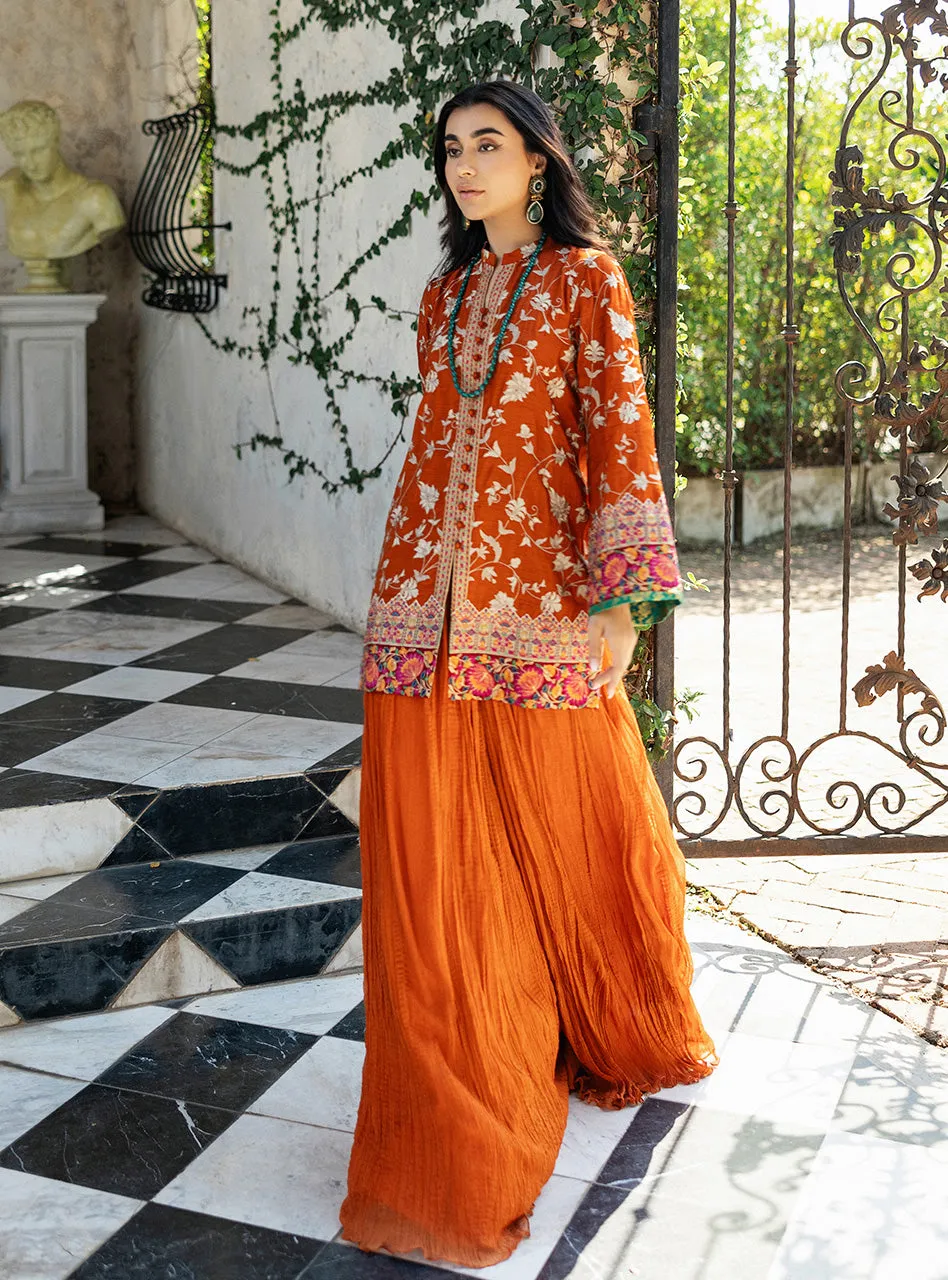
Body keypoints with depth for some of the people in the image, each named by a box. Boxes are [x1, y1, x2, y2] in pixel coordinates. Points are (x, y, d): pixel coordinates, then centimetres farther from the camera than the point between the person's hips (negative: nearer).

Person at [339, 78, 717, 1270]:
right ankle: (460, 1128, 18)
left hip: (537, 591, -4)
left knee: (561, 833, 8)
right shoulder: (443, 295, 16)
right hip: (428, 596, 4)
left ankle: (618, 1038, 36)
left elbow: (620, 429, -6)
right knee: (430, 854, 3)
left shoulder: (584, 277, 1)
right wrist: (410, 579, 16)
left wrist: (622, 593, -13)